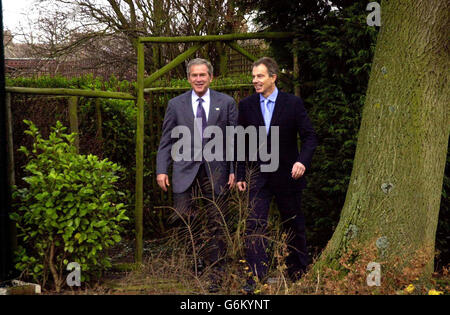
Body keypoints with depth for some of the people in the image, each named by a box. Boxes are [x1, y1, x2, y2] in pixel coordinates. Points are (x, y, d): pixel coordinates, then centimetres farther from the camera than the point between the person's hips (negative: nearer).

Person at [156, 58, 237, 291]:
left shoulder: (226, 103, 4)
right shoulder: (176, 104, 6)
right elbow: (166, 140, 7)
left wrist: (234, 171, -2)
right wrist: (161, 169, -2)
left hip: (215, 169, 0)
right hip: (185, 169, 0)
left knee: (216, 223, 6)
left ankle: (214, 268, 17)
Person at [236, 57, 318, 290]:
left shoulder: (293, 103, -5)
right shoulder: (246, 105, 2)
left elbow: (309, 136, -5)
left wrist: (302, 161, -23)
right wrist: (241, 175, 4)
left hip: (287, 175, -1)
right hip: (258, 177, 1)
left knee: (293, 226, 12)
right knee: (254, 225, -9)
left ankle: (299, 273, 30)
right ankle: (257, 278, -5)